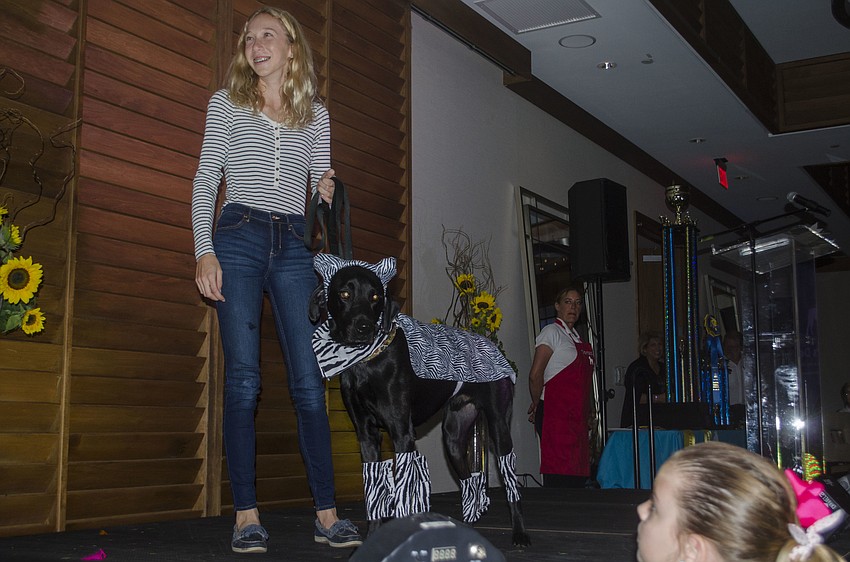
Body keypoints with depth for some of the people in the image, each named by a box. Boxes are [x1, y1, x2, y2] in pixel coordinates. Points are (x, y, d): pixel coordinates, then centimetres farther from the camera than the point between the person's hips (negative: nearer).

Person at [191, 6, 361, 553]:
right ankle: (247, 516, -2)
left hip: (295, 246, 1)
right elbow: (206, 180, 8)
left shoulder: (316, 113, 17)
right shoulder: (226, 103, 13)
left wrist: (328, 191, -6)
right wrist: (204, 251, -5)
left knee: (310, 381, -4)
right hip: (238, 239, -1)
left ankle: (327, 514, 0)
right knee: (243, 380, -7)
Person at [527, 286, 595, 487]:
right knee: (558, 477, -10)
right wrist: (537, 405, -2)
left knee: (578, 477, 6)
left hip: (576, 416, 8)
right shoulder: (551, 332, -5)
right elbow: (535, 375, -13)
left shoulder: (575, 336, 20)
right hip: (555, 416, -8)